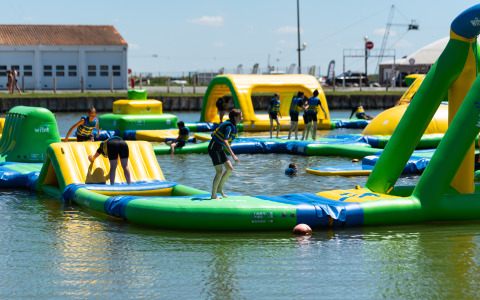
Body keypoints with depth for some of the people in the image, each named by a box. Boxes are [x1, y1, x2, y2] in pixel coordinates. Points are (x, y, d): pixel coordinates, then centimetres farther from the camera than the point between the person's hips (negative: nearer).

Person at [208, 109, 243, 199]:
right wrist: (233, 155, -36)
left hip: (219, 149, 10)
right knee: (219, 171, -9)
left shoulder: (232, 126, 10)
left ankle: (220, 188, 18)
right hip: (214, 148, -10)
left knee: (230, 168, 7)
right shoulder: (229, 127, -20)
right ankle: (213, 195, -2)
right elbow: (225, 142, -31)